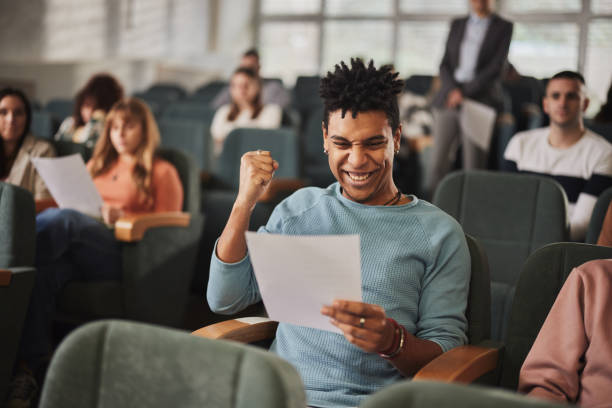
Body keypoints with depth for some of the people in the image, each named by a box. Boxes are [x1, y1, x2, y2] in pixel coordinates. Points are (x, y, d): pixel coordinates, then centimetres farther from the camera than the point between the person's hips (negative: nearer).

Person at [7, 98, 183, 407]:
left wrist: (122, 217, -9)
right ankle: (27, 369, -41)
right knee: (41, 271, -35)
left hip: (115, 254, -4)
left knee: (62, 220, -37)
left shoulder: (162, 172, 18)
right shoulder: (97, 165, 34)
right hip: (72, 250, 4)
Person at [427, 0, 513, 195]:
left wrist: (465, 93, -9)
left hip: (480, 102, -3)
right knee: (437, 163, -4)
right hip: (448, 101, 3)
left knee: (473, 168, -6)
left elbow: (495, 68, -3)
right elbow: (445, 64, 12)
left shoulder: (503, 27, 6)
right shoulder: (457, 25, 17)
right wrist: (453, 90, -6)